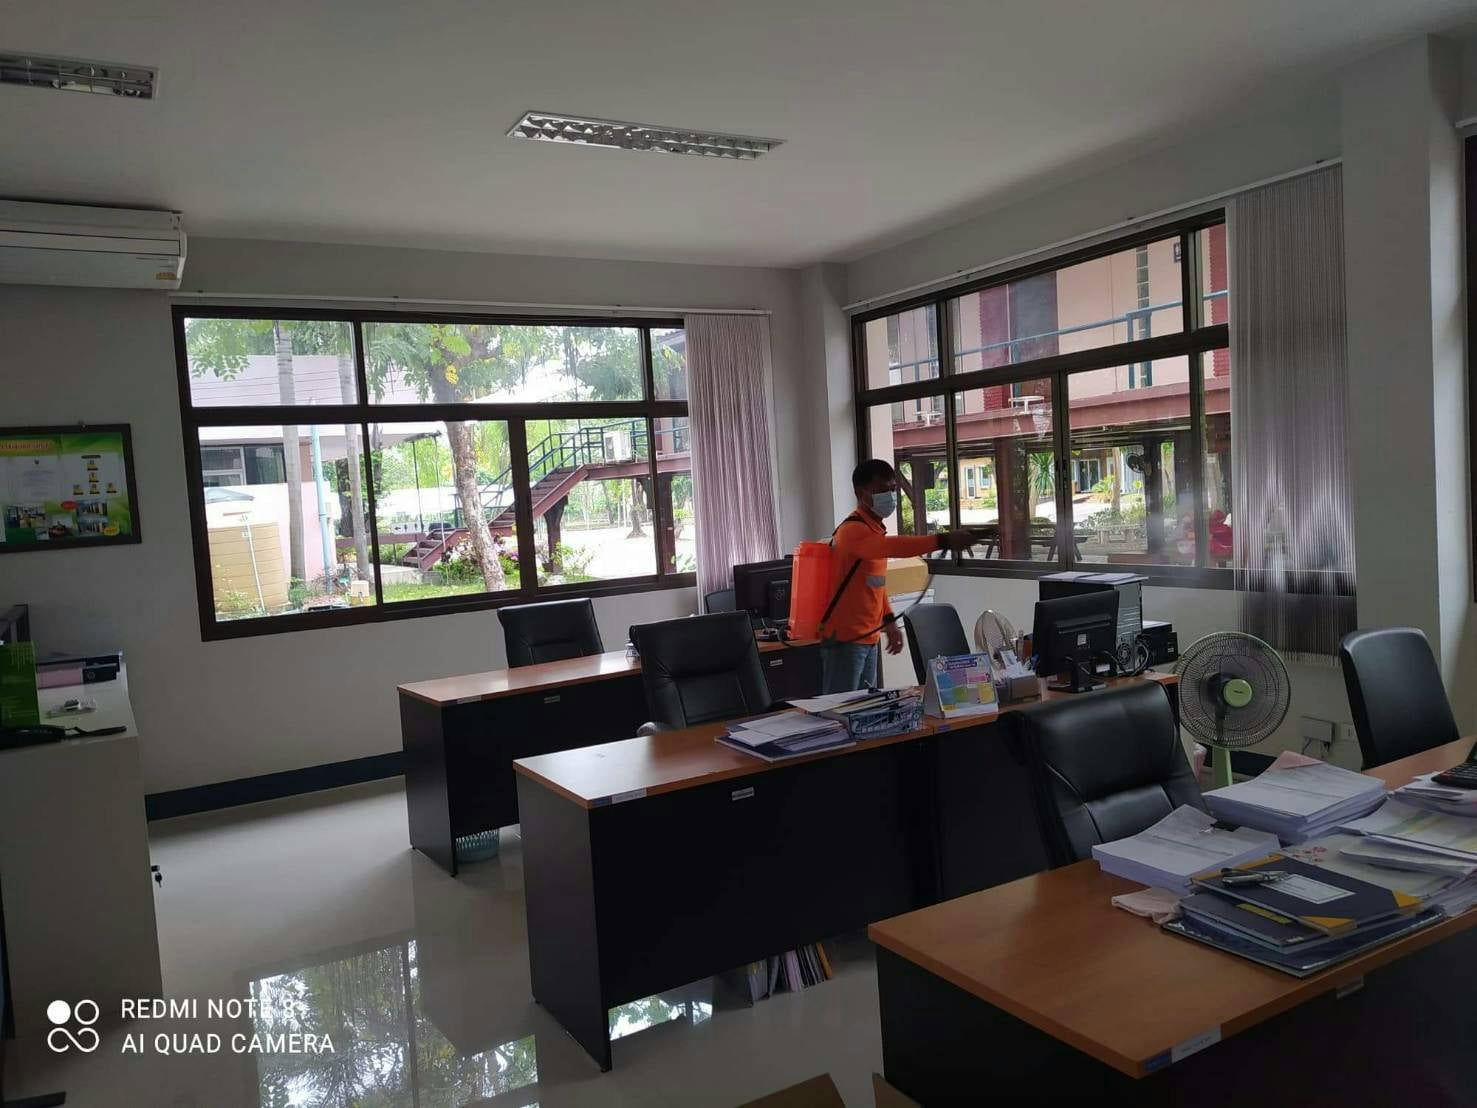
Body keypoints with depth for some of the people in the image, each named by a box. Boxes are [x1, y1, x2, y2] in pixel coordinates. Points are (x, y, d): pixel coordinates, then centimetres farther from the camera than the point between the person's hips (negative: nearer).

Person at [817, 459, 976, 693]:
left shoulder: (874, 528, 13)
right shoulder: (853, 530, -18)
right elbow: (893, 547, -38)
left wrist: (889, 621, 16)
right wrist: (943, 540, -45)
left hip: (868, 636, 10)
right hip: (845, 638, -10)